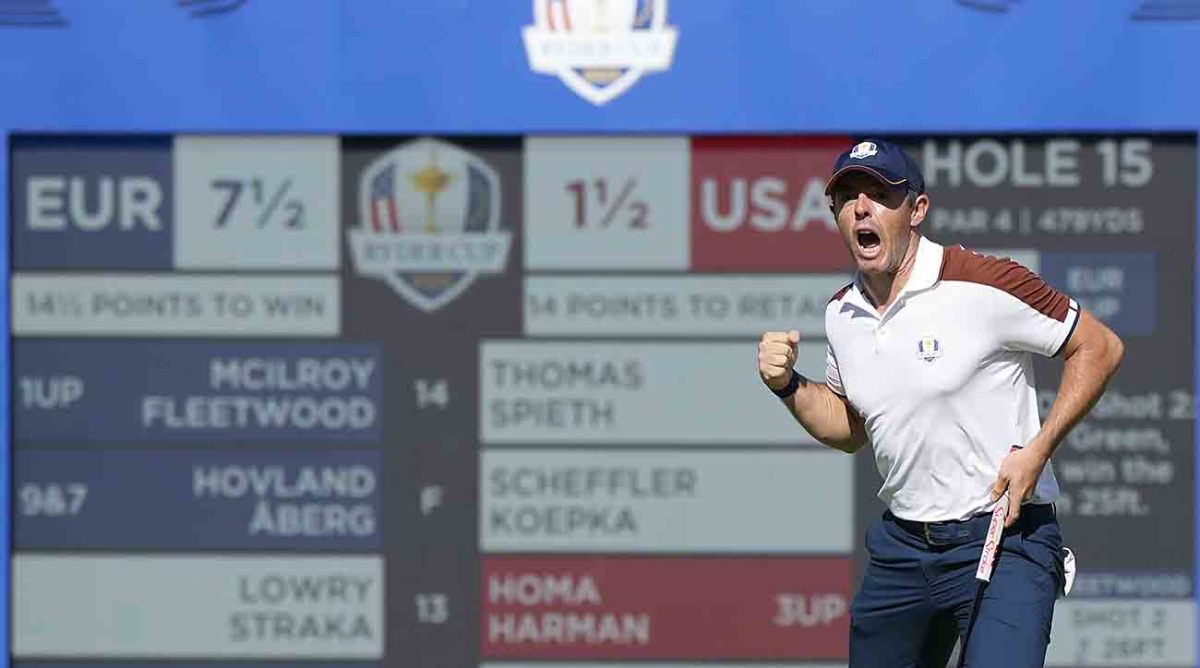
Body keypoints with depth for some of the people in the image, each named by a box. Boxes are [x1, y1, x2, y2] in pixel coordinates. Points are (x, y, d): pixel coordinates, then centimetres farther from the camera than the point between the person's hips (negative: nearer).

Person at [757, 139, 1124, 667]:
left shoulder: (982, 284, -13)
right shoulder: (842, 313, 8)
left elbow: (1100, 347, -7)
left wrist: (1037, 450, -14)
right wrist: (788, 385, 4)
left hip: (1004, 538, -7)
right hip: (900, 543, 7)